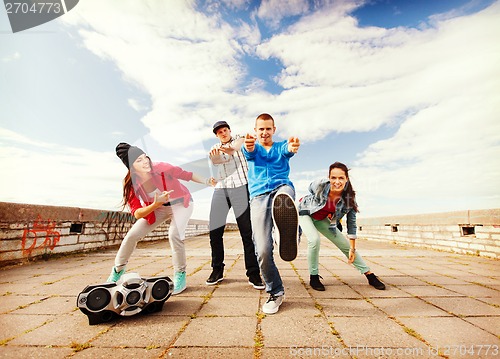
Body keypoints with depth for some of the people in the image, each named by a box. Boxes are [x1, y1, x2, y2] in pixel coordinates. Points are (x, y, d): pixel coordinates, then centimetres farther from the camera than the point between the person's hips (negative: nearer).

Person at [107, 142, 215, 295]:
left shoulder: (161, 168, -28)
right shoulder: (131, 184, -18)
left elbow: (186, 175, -15)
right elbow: (137, 214, -21)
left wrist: (206, 181, -22)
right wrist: (155, 204, -38)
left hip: (181, 203, -3)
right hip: (157, 207, 4)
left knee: (174, 234, -28)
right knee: (132, 235, -1)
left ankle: (180, 275, -6)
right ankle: (118, 270, 28)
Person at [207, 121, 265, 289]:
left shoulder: (240, 139, 12)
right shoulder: (214, 148, 19)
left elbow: (233, 148, -14)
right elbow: (215, 160, -6)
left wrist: (225, 149, -36)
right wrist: (214, 155, -30)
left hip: (240, 187, -3)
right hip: (220, 189, 4)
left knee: (247, 231, -7)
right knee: (215, 230, 0)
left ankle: (253, 273, 0)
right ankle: (217, 270, 16)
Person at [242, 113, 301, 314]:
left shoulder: (281, 147, 20)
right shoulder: (253, 149, 20)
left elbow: (288, 149, -6)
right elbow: (249, 153, -6)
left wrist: (292, 147, -33)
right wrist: (248, 146, -33)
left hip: (281, 186, 0)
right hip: (258, 196, 0)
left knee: (285, 192, -40)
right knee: (263, 251, -9)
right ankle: (276, 292, 11)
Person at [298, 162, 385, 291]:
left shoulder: (349, 198, -24)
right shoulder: (320, 184, -34)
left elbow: (351, 224, -14)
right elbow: (310, 188, -6)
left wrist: (353, 249, -10)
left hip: (322, 219, 3)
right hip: (306, 212, -3)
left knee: (346, 245, 5)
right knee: (314, 239, -29)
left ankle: (370, 276, 23)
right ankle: (313, 278, -8)